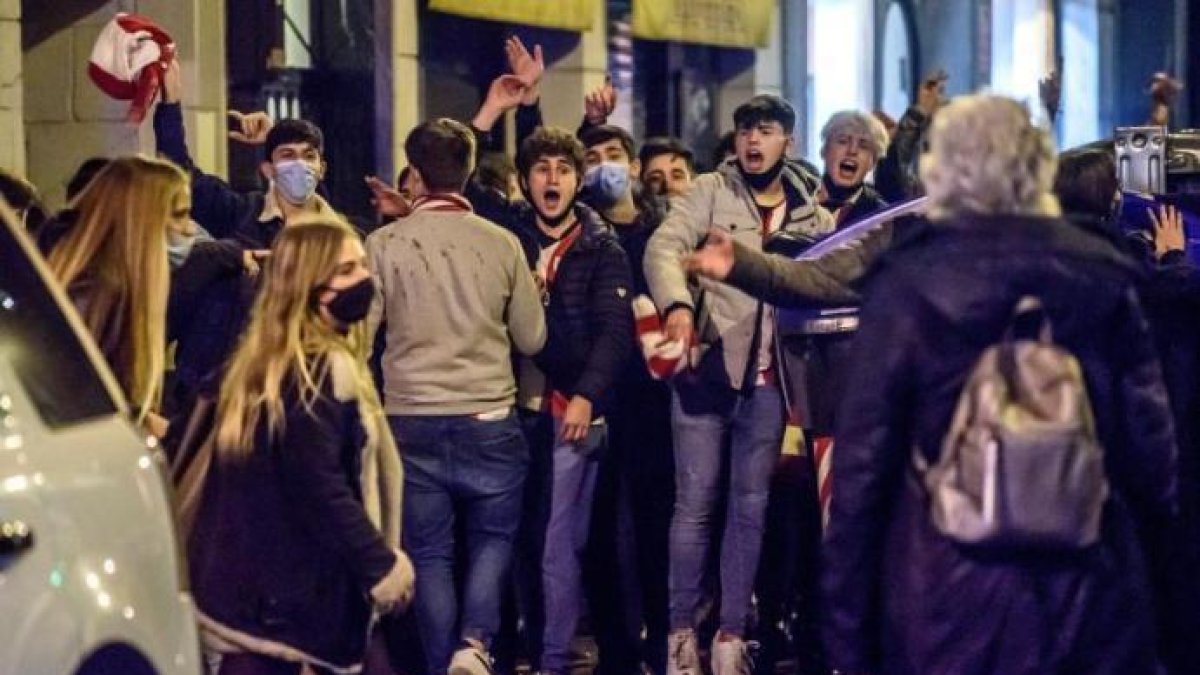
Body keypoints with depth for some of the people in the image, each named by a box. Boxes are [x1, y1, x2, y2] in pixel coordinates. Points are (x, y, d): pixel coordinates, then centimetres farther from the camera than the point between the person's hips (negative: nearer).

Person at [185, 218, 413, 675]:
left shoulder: (268, 359, 13)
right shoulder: (323, 369, -17)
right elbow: (319, 488, -23)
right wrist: (381, 563, -18)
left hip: (248, 578, 10)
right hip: (290, 589, -10)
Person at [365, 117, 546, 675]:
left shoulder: (384, 244, -7)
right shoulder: (502, 244, -4)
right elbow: (532, 338, 4)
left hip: (412, 420, 0)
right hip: (489, 420, 0)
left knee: (430, 551, 11)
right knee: (492, 538, 16)